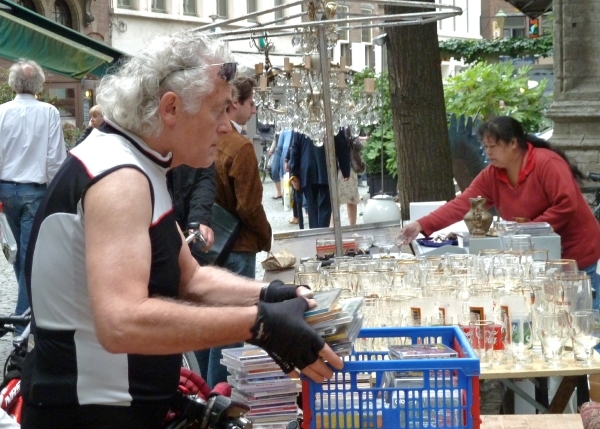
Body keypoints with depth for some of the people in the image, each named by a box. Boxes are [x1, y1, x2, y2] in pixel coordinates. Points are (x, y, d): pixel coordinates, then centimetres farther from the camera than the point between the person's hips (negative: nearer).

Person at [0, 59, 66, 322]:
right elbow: (56, 158, -9)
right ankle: (24, 313, 0)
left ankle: (29, 298, 38)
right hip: (35, 191, -2)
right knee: (30, 251, 1)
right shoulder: (49, 113, -10)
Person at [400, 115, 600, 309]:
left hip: (576, 254, -7)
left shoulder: (546, 163, -20)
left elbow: (566, 205, -26)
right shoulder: (491, 175, 0)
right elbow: (461, 204, -6)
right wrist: (421, 226, -17)